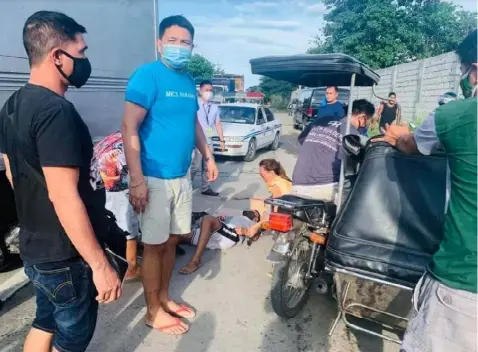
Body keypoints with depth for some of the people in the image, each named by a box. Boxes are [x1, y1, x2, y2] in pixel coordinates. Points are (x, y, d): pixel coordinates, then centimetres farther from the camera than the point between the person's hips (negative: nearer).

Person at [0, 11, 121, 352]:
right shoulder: (56, 111, -25)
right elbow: (64, 197, -29)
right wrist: (100, 265, -24)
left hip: (34, 246, 9)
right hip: (65, 256, -9)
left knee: (45, 324, 26)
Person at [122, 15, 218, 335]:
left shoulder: (189, 81, 12)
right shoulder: (147, 75, -11)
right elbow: (130, 128, -17)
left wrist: (208, 157, 17)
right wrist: (137, 180, -22)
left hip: (182, 176, 7)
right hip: (155, 178, -7)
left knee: (172, 240, 16)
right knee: (155, 245, 4)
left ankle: (164, 297, 35)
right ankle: (154, 312, 22)